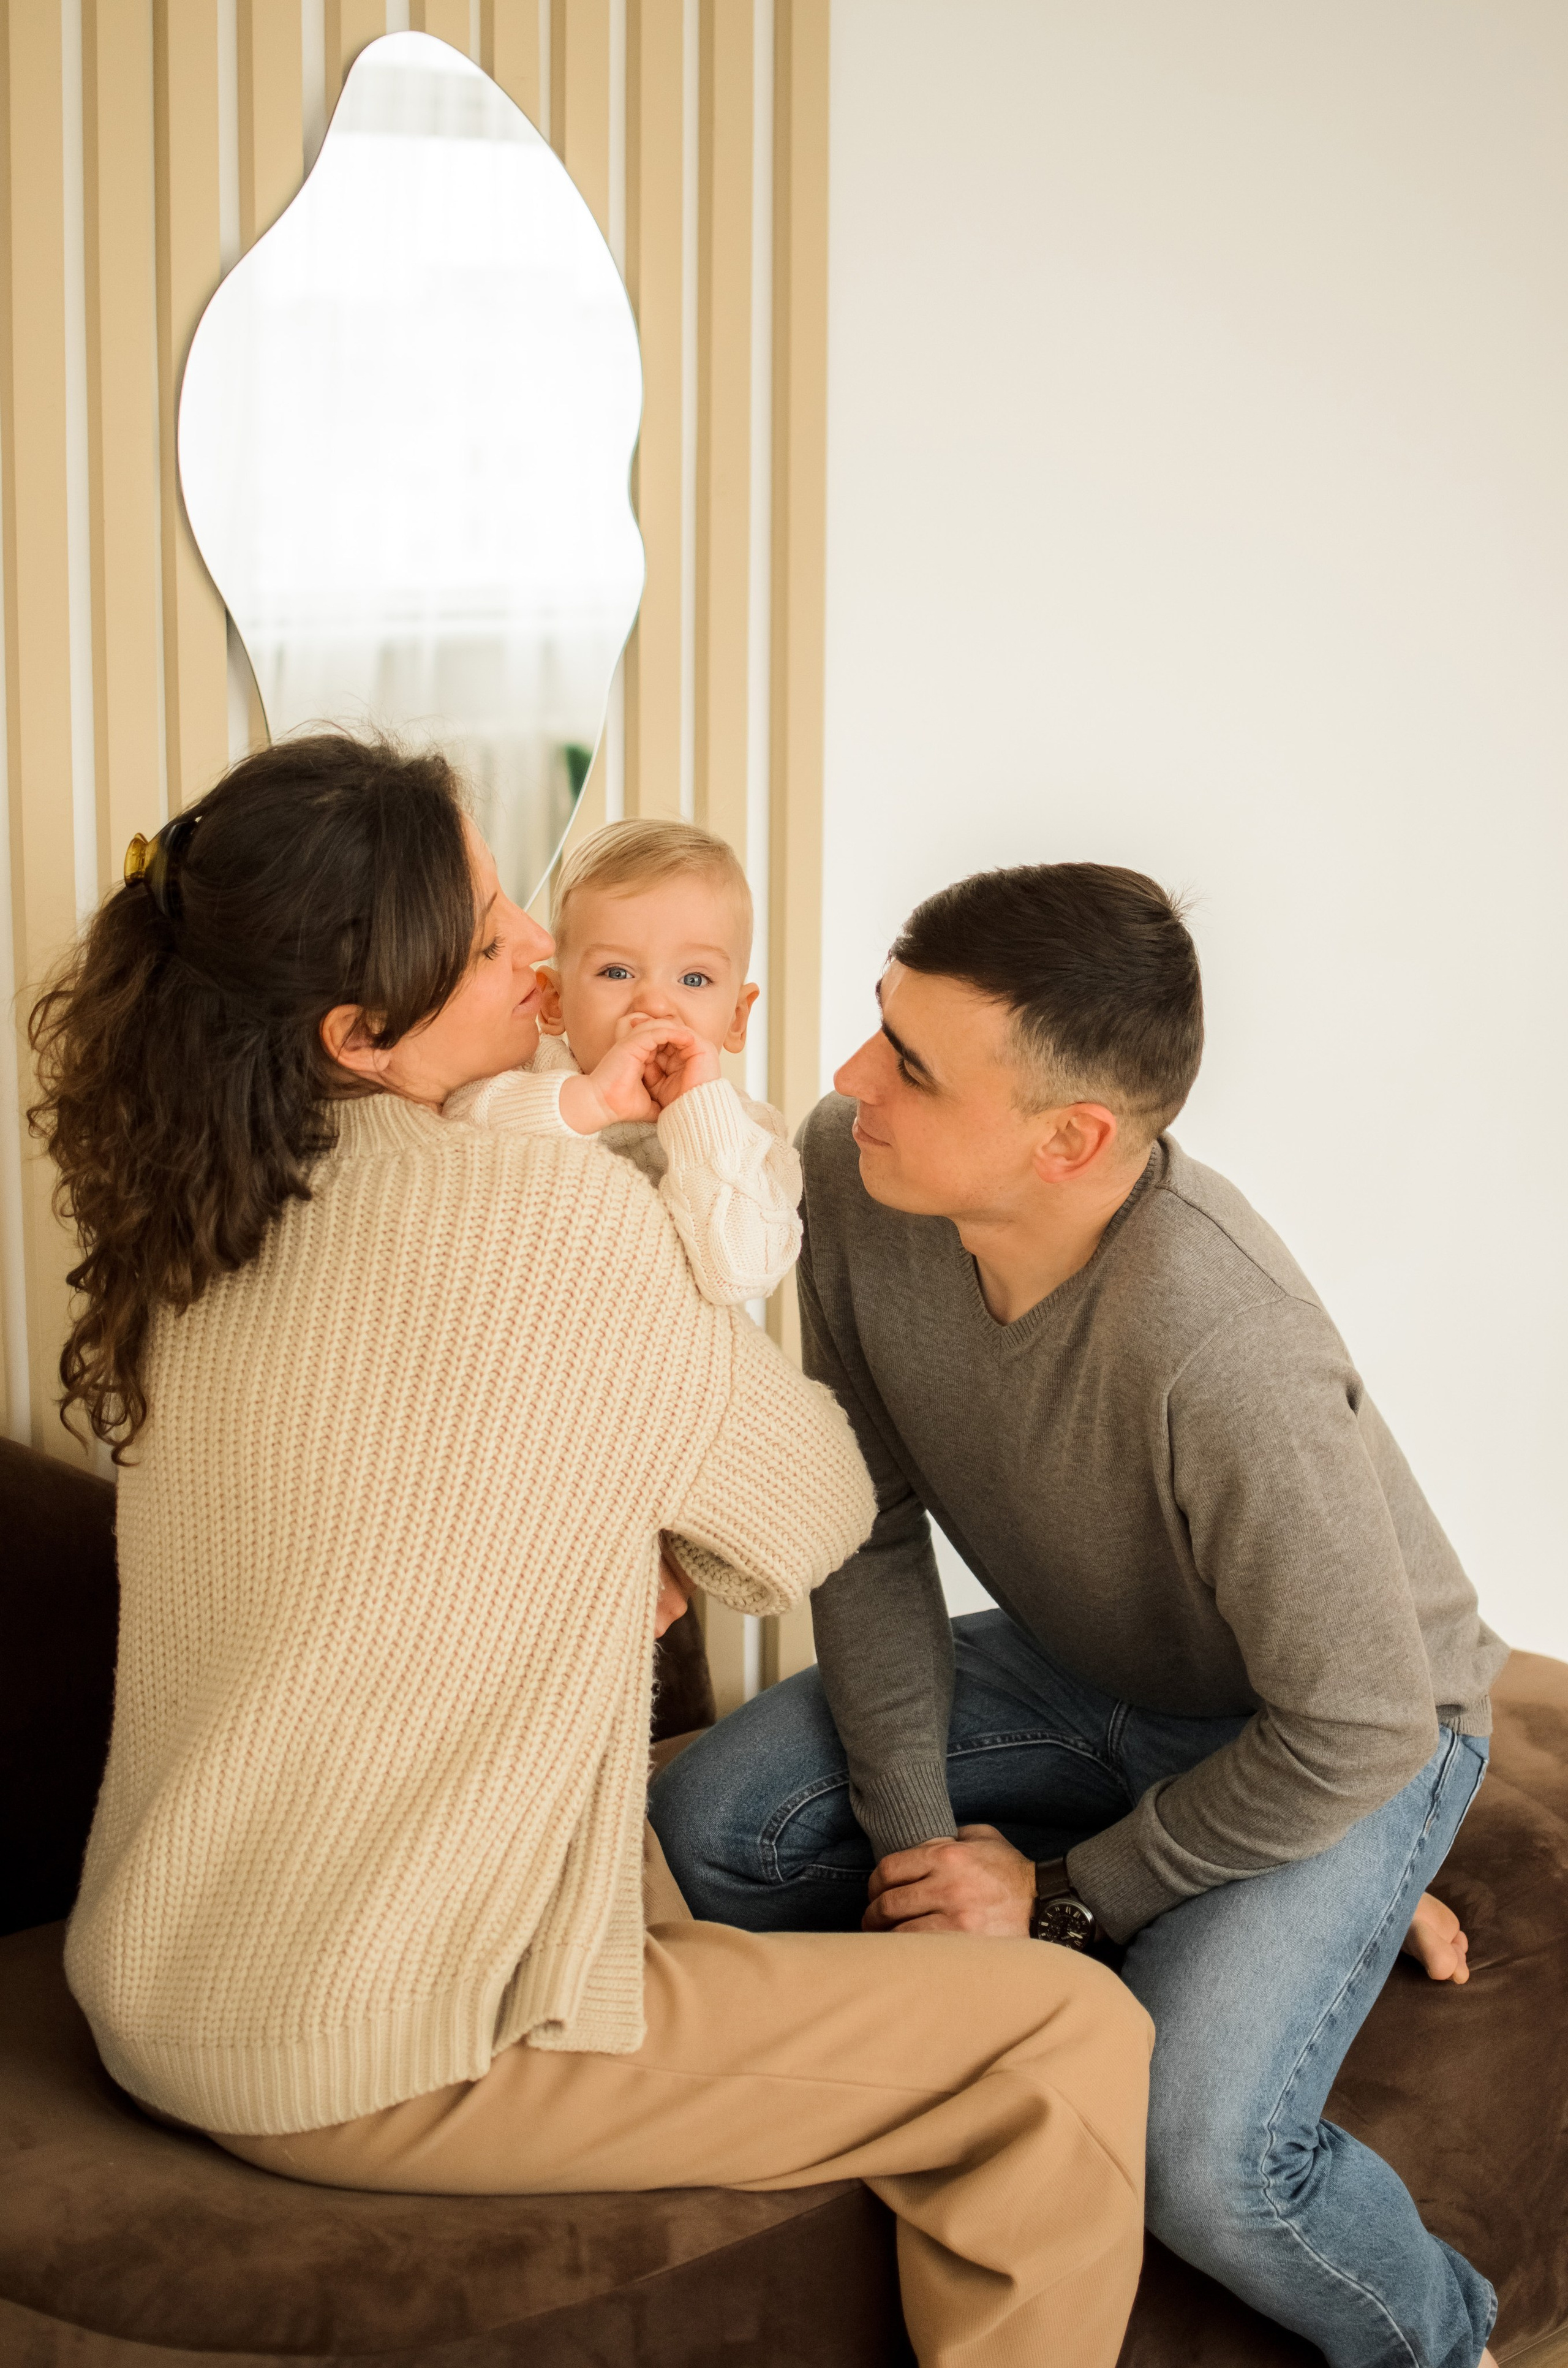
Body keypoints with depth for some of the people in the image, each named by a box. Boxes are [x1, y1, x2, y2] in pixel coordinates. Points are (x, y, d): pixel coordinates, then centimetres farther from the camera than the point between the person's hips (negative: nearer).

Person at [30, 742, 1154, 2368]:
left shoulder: (197, 1218, 3)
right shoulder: (567, 1226, -21)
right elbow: (810, 1516, -7)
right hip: (366, 2069, -9)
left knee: (663, 1823, 35)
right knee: (1073, 2049, -7)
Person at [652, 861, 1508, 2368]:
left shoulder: (1217, 1350, -40)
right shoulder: (849, 1172, -21)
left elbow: (1356, 1732, -28)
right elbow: (870, 1520, -8)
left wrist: (1064, 1895, -17)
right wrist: (913, 1840, -12)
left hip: (1344, 1735, -6)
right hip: (1080, 1665, 7)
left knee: (1199, 2156, -27)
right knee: (703, 1836, -5)